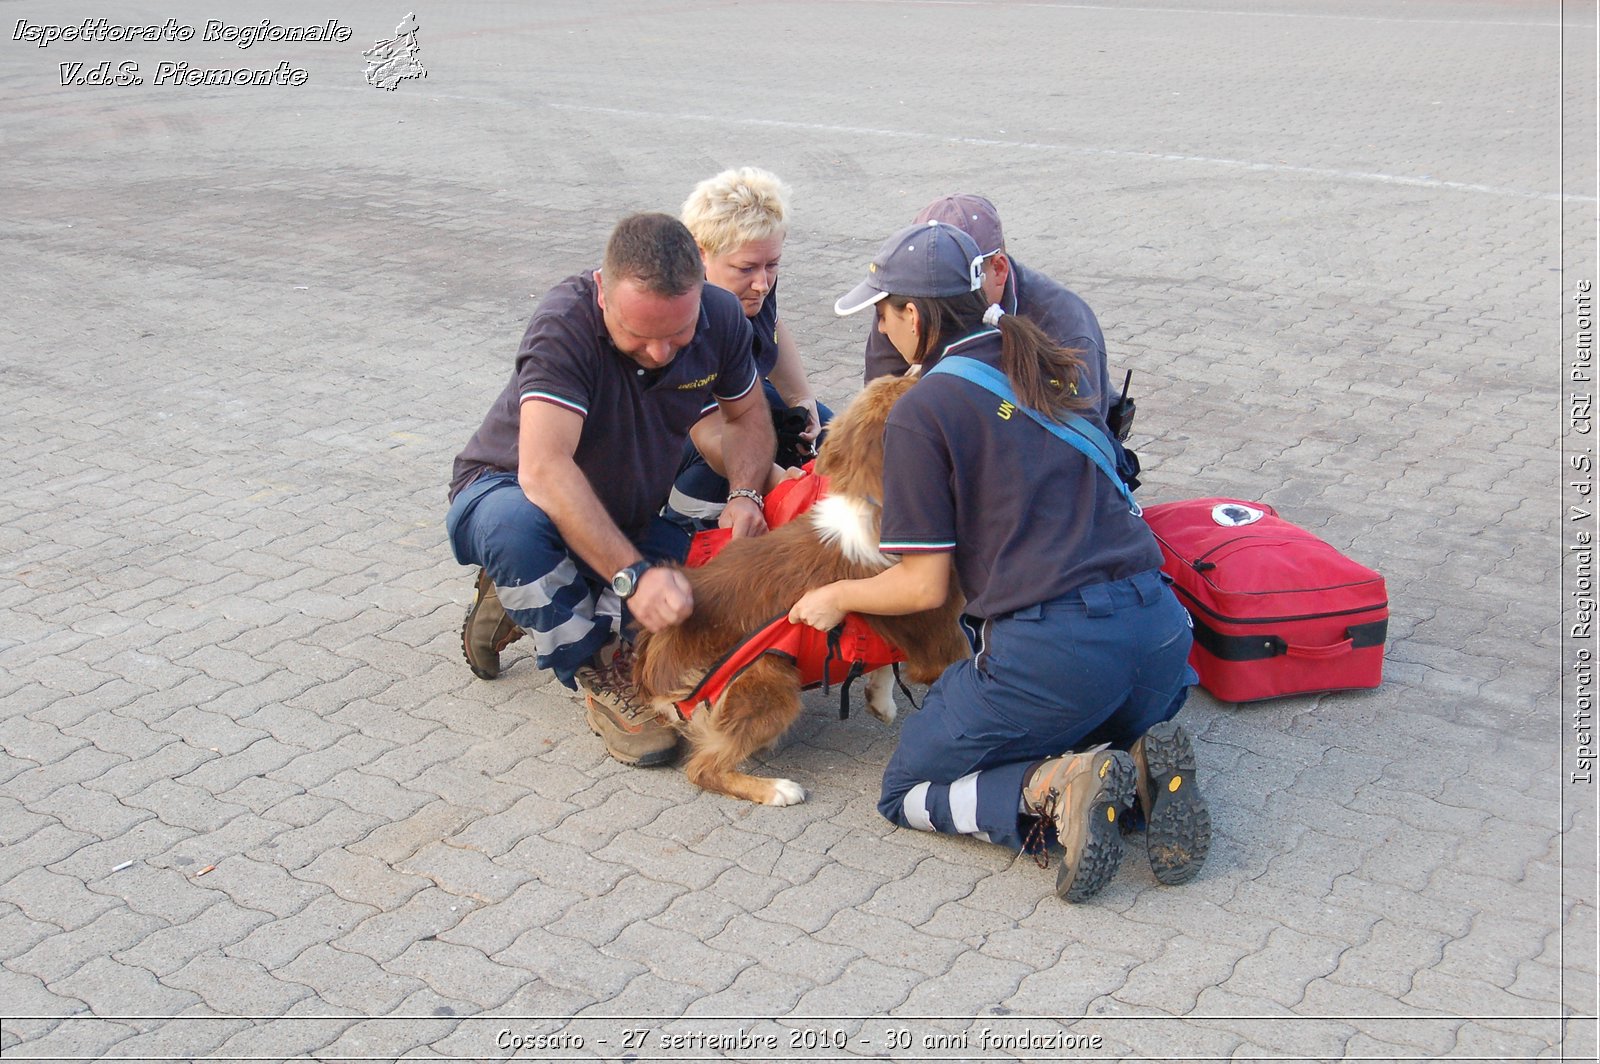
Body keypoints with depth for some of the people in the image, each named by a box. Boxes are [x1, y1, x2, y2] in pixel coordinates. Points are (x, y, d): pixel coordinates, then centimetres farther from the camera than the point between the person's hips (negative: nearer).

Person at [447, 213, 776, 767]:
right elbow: (544, 470, -41)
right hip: (508, 490, -6)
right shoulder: (566, 323, -32)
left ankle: (529, 603, 4)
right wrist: (632, 575, -48)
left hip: (626, 520, 6)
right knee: (516, 524, -41)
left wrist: (745, 494, -17)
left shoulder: (719, 317, -15)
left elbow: (747, 415, 4)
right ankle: (598, 670, -18)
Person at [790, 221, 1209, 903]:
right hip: (1159, 628, 6)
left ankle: (1051, 789, -11)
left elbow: (926, 586, -4)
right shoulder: (1058, 368, 15)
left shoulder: (920, 412, -4)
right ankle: (1144, 765, 2)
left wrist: (837, 597, 16)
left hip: (1049, 652, -6)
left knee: (907, 794, 15)